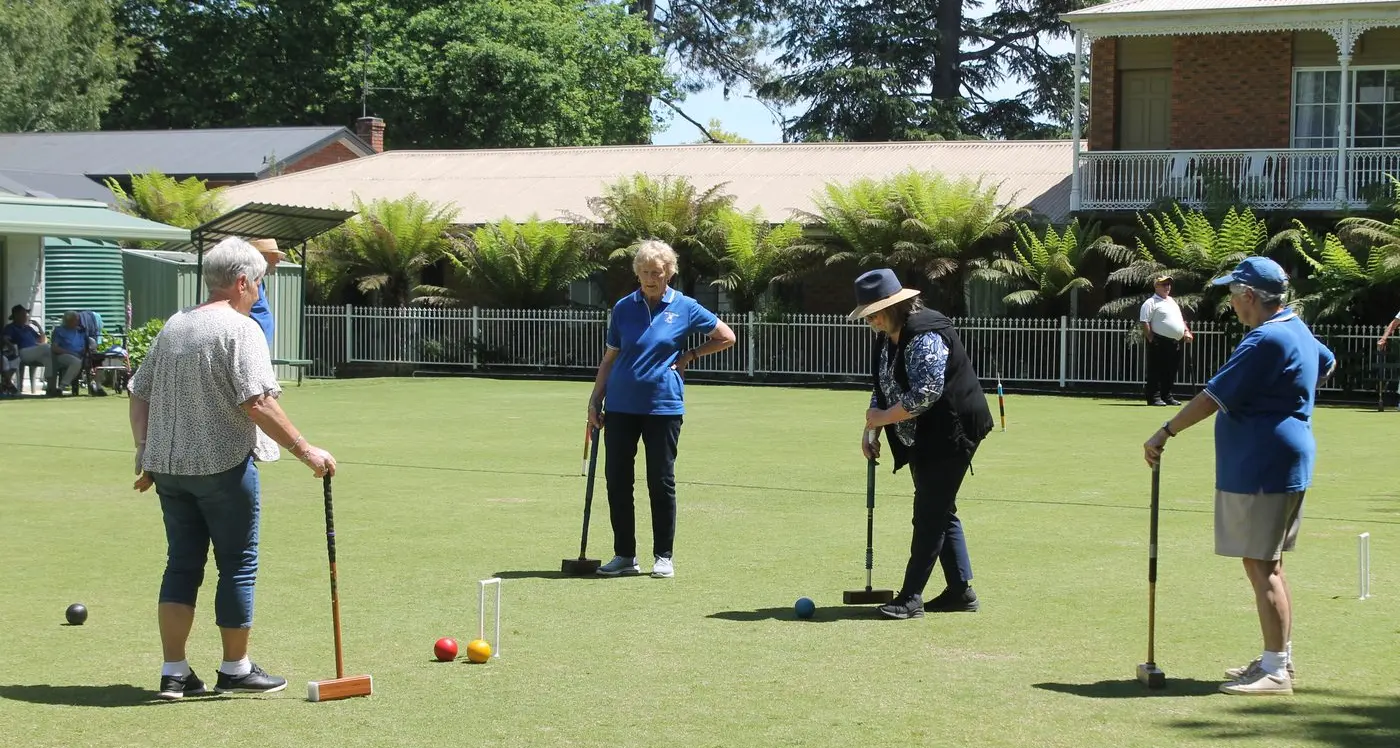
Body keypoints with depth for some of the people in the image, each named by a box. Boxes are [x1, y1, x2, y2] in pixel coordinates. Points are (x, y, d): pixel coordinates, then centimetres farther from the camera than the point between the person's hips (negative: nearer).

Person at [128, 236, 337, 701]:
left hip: (168, 466, 7)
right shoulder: (239, 329, -11)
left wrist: (146, 454, 19)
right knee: (238, 566, 5)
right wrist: (304, 450, -17)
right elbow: (257, 402, -21)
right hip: (224, 466, -7)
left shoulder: (172, 327, 12)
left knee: (181, 564, 11)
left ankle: (173, 673, 7)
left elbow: (139, 395, 14)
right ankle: (235, 669, 13)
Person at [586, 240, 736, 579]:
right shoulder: (624, 308, 6)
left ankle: (663, 556, 11)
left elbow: (726, 337, 8)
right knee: (617, 479, 2)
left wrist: (689, 356, 2)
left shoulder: (685, 308, 0)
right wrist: (595, 399, 5)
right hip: (621, 407, 3)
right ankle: (624, 555, 12)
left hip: (663, 407, -2)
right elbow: (610, 357, 11)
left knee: (661, 481, 1)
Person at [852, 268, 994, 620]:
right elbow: (883, 388, 15)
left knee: (930, 513, -8)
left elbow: (925, 393, -28)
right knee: (941, 512, 13)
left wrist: (883, 417, -18)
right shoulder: (887, 337, 9)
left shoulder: (925, 335, -22)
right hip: (921, 439, 10)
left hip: (950, 433, -10)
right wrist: (872, 429, 2)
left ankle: (910, 597, -7)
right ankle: (961, 591, 20)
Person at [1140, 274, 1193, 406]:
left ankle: (1167, 396, 18)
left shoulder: (1172, 301, 23)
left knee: (1170, 371, 11)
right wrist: (1151, 339, -18)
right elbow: (1145, 322, -12)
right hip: (1160, 341, -8)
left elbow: (1181, 320, 29)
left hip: (1175, 342, 8)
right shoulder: (1151, 303, -4)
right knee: (1156, 370, -7)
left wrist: (1186, 332, 13)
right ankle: (1154, 397, -7)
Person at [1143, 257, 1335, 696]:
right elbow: (1327, 363, 35)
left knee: (1260, 564, -8)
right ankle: (1279, 658, 25)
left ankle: (1275, 670, -7)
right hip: (1283, 465, 11)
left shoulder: (1266, 340, -19)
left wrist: (1166, 433, -13)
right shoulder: (1297, 331, 12)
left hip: (1261, 470, -11)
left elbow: (1214, 396, -20)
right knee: (1269, 564, 17)